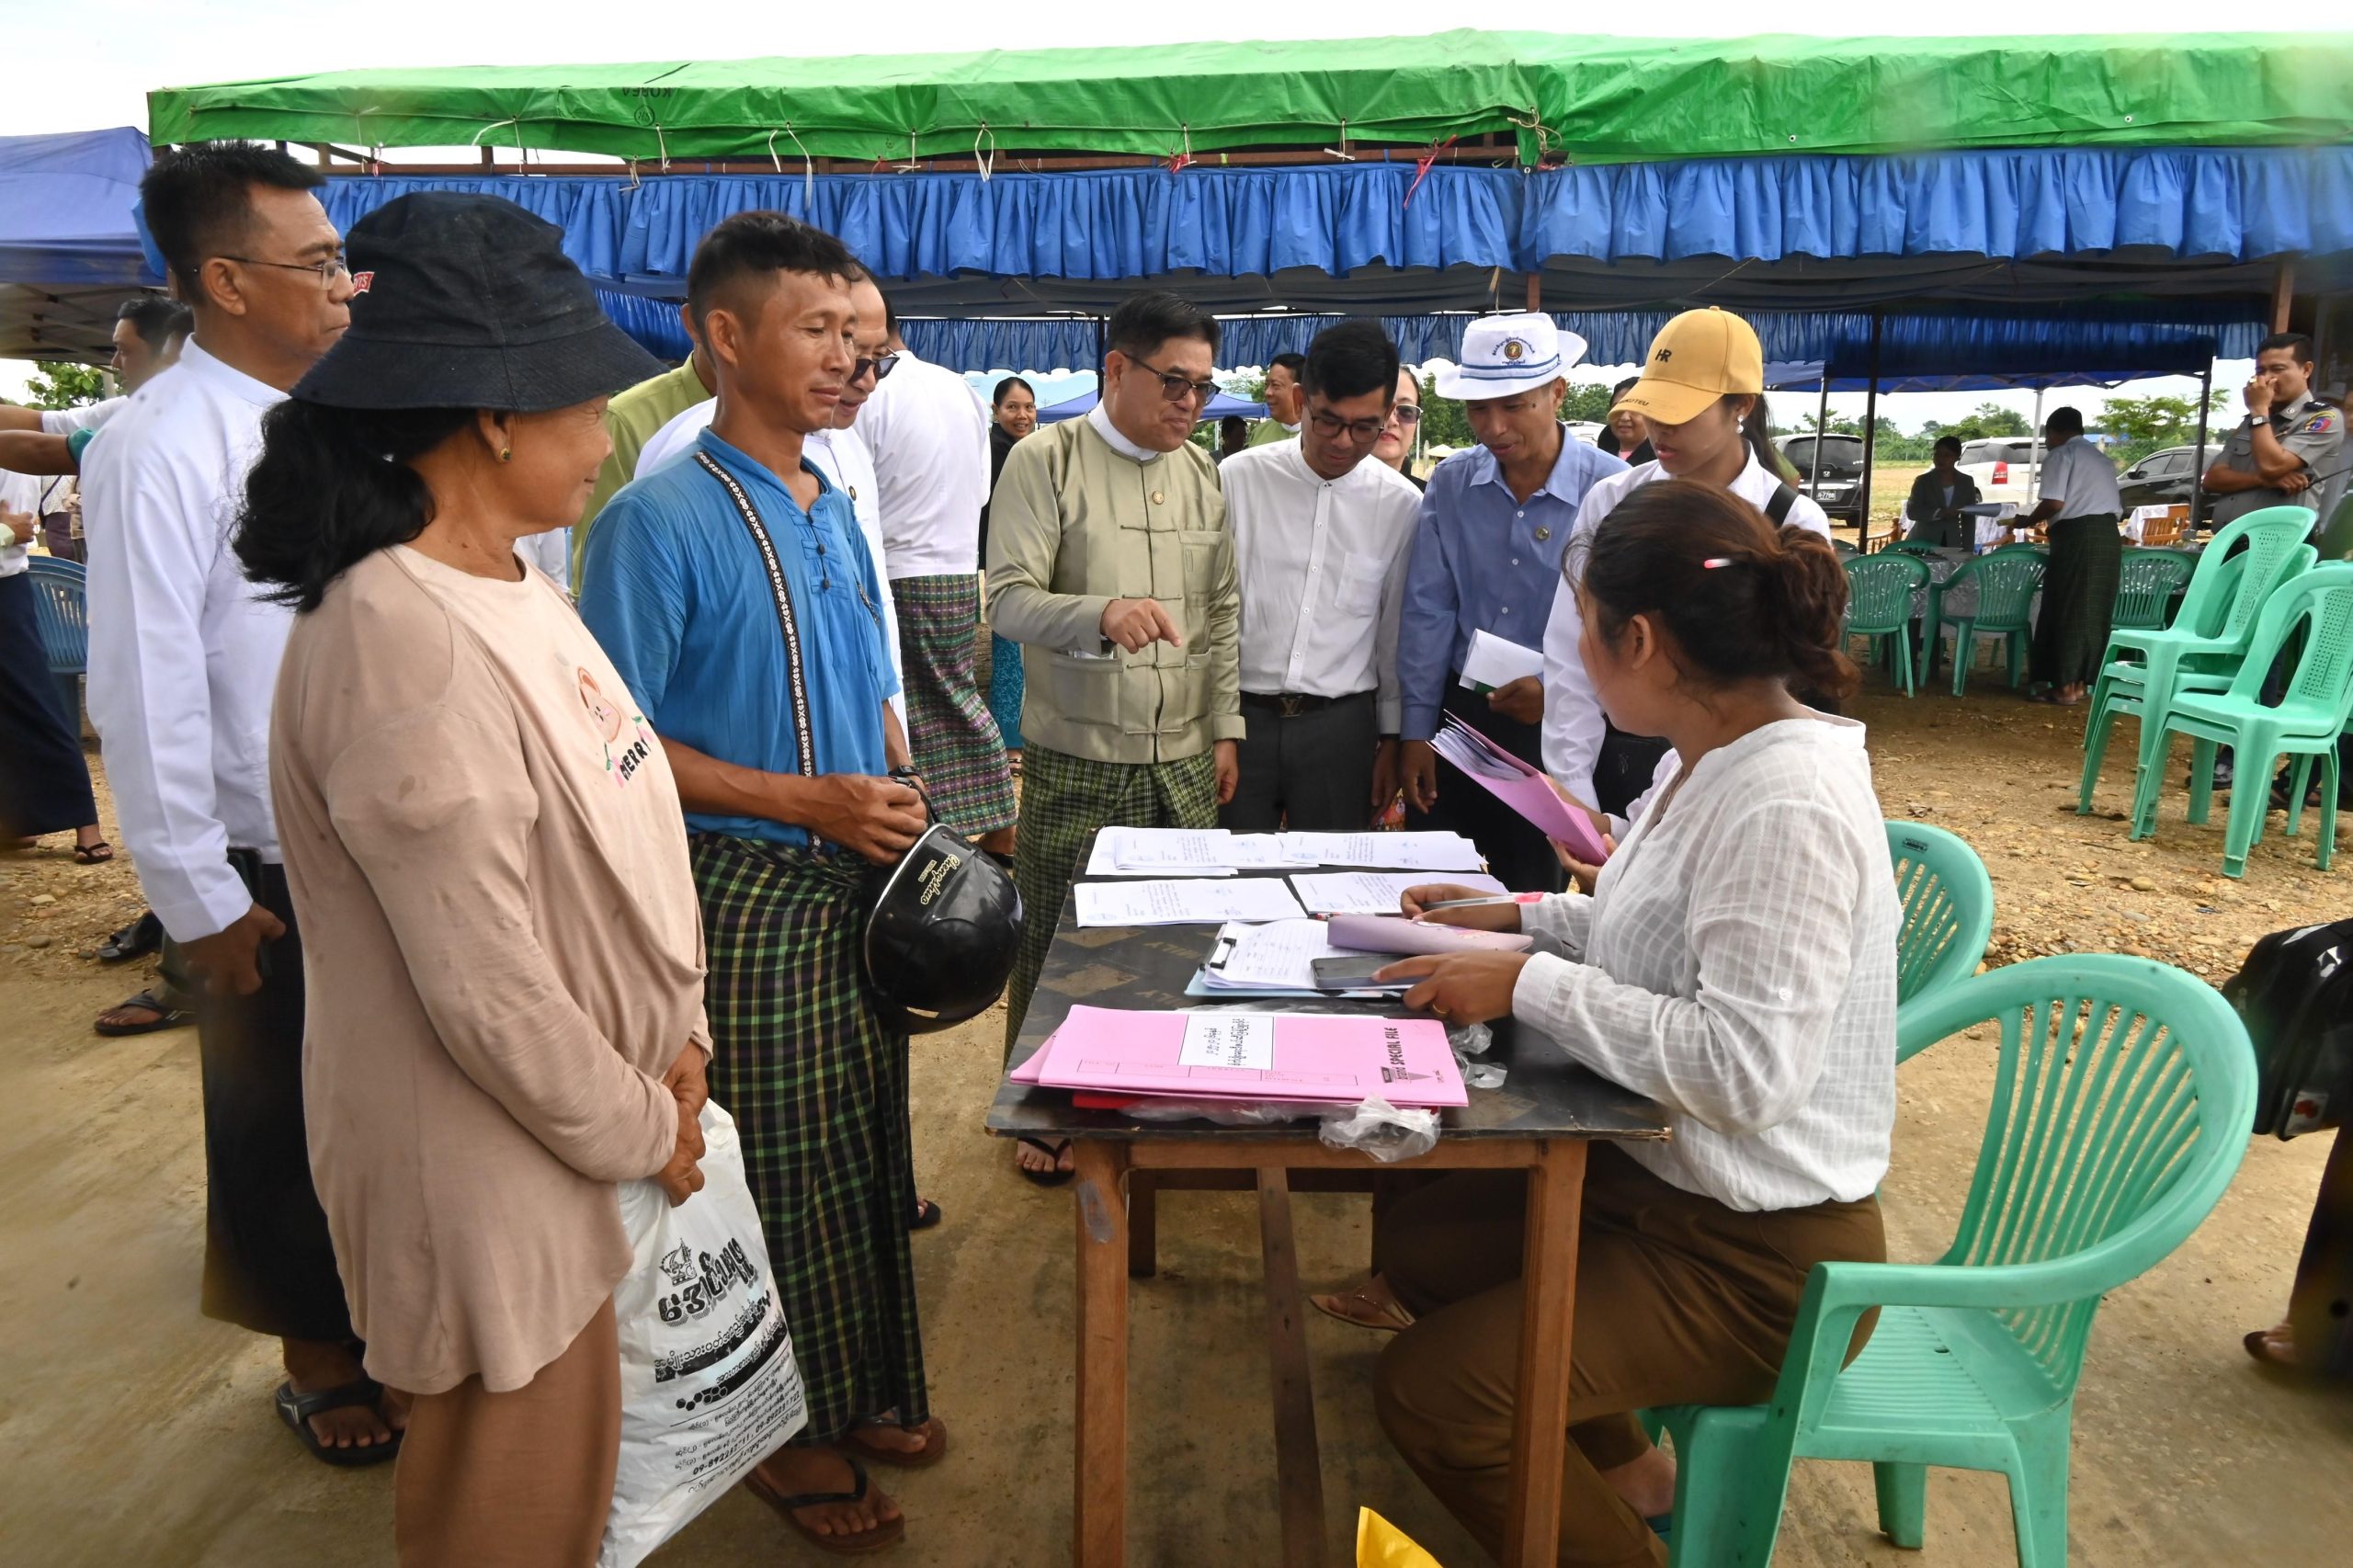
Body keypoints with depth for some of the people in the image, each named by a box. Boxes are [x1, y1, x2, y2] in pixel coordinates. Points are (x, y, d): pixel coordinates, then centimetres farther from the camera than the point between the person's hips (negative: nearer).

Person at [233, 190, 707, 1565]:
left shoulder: (514, 586, 3)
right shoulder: (407, 653, -27)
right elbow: (487, 989, -25)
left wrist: (678, 1033, 5)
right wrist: (640, 1129, -11)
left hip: (588, 1104, 8)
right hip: (489, 1158, -8)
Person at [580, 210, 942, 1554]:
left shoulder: (836, 510, 10)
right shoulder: (662, 518, -14)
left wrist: (910, 795, 2)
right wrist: (806, 800, -21)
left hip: (860, 883, 7)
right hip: (752, 894, -7)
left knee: (872, 1151, 17)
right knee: (786, 1174, 6)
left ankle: (867, 1388, 37)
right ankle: (797, 1432, 28)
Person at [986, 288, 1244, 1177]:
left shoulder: (1201, 471, 11)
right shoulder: (1046, 462, -7)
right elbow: (1010, 601, -14)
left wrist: (1225, 726, 10)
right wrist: (1102, 615, -33)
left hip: (1183, 757, 4)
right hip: (1078, 760, -4)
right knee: (1056, 943, 5)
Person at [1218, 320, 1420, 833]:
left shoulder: (1401, 506, -1)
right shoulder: (1237, 479, -5)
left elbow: (1396, 633, 7)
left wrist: (1391, 739, 10)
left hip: (1341, 726, 1)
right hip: (1239, 715, -1)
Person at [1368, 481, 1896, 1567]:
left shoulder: (1786, 807, -29)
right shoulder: (1716, 762, 1)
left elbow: (1744, 1069, -33)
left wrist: (1530, 982, -27)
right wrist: (1523, 915, 7)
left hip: (1754, 1256, -10)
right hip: (1665, 1179, 10)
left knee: (1425, 1391, -12)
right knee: (1414, 1243, 17)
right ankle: (1621, 1472, 29)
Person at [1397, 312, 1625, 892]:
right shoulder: (1450, 484, 1)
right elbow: (1428, 612, 1)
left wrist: (1558, 692, -19)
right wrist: (1417, 731, 0)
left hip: (1563, 730, -3)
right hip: (1461, 713, 3)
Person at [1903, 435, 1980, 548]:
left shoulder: (1966, 482, 8)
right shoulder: (1923, 481, 1)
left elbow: (1969, 519, 8)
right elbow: (1911, 511, -9)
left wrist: (1967, 550, 1)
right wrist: (1939, 513, -23)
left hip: (1952, 544, 2)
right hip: (1923, 543, -2)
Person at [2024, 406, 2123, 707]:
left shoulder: (2060, 455, -1)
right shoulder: (2101, 458, 25)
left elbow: (2054, 502, -13)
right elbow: (2118, 507, 23)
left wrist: (2029, 521, 5)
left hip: (2077, 536, -8)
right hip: (2108, 535, 8)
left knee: (2067, 610, -4)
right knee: (2094, 611, 10)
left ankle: (2065, 686, -3)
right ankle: (2080, 682, 13)